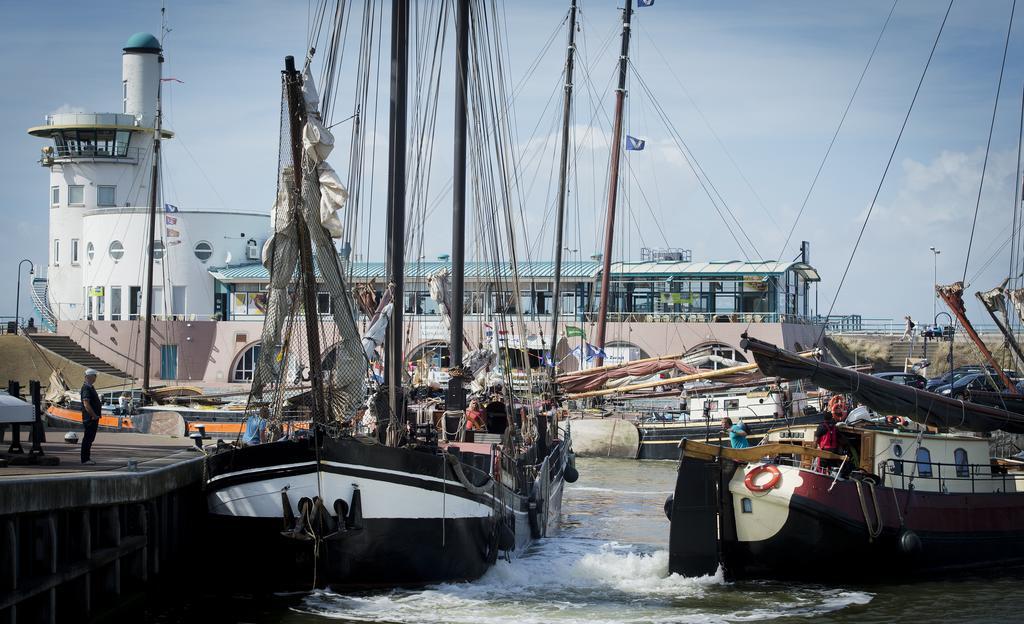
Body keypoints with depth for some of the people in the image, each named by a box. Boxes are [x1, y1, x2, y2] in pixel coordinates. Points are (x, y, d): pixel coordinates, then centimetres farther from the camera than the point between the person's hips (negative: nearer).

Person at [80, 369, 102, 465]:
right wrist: (94, 415, -21)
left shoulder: (90, 387, 17)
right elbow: (86, 404, -24)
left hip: (93, 418, 10)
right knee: (88, 438, -7)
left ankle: (87, 458, 20)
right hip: (90, 418, -10)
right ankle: (85, 459, -4)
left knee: (90, 438, 14)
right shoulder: (86, 388, -16)